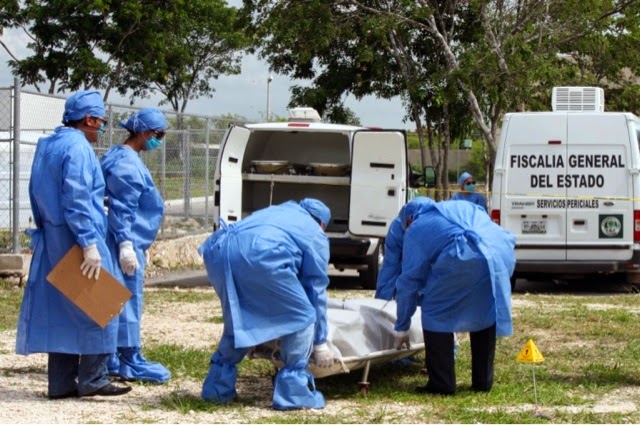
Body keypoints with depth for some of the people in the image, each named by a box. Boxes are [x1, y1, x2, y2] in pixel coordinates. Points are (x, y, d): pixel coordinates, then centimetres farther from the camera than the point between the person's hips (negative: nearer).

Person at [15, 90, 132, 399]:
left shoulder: (46, 145, 14)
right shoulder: (78, 148, -14)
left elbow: (36, 194, 20)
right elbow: (77, 200, -21)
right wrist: (89, 245, -22)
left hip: (52, 238, 9)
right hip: (76, 237, -9)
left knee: (60, 311, 9)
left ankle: (61, 382, 11)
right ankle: (92, 379, -1)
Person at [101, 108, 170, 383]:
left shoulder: (124, 159, 17)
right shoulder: (126, 164, -15)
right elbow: (122, 209, -19)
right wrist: (126, 244, -22)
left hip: (132, 242, 10)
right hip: (128, 241, -10)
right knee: (128, 301, -6)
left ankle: (111, 359, 16)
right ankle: (129, 361, -3)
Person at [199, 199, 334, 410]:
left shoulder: (276, 211, 41)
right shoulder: (316, 235, 25)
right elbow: (316, 288, 22)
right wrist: (320, 342, 29)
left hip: (219, 251, 7)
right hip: (261, 255, -6)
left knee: (237, 317, 27)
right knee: (302, 317, 8)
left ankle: (218, 385, 28)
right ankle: (293, 390, 5)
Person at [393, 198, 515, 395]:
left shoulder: (416, 229, 25)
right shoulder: (467, 209, 42)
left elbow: (409, 280, 21)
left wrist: (402, 328, 26)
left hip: (464, 258, -5)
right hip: (502, 253, 5)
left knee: (436, 312, 11)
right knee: (486, 314, 25)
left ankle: (442, 383, 9)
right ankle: (483, 380, 30)